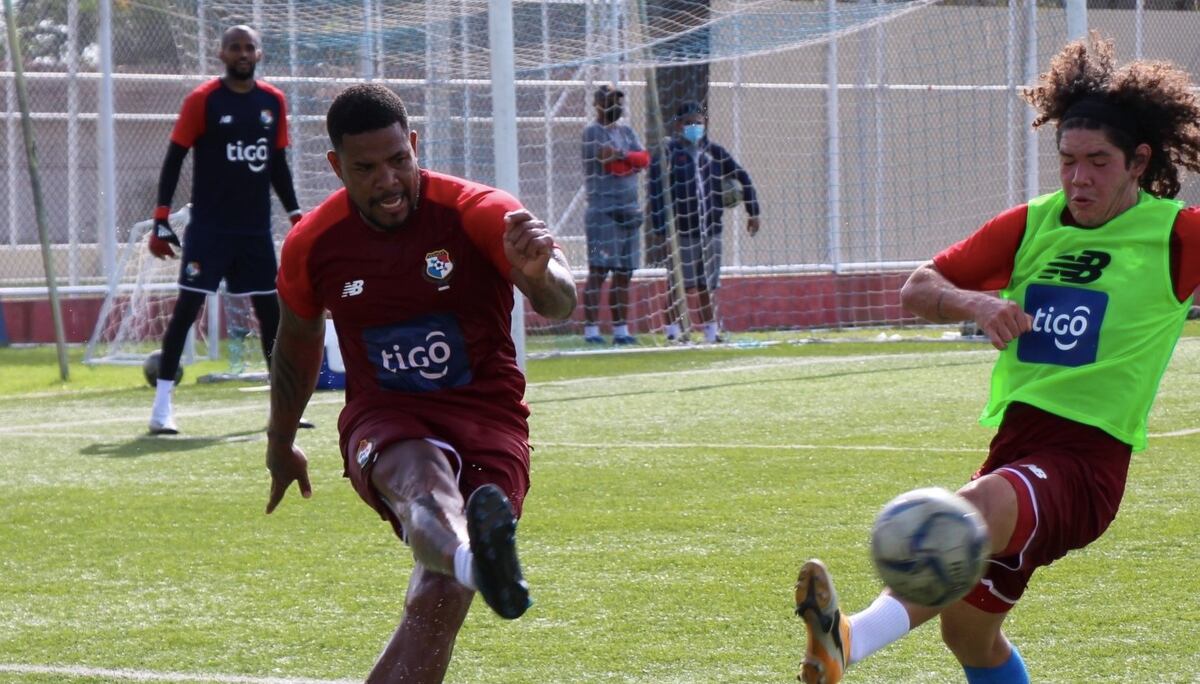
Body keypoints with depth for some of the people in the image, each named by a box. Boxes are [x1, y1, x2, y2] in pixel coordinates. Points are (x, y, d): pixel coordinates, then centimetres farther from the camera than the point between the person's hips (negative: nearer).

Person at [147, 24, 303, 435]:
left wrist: (295, 215, 12)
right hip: (208, 227, -5)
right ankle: (162, 406, -8)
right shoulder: (202, 100, -7)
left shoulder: (273, 102, 7)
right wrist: (161, 221, -11)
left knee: (270, 311, 7)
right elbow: (174, 159, -6)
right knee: (187, 308, -9)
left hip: (256, 228, 5)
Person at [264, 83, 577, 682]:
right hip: (383, 419, 0)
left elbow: (559, 305, -25)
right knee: (420, 474, -39)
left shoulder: (477, 213, -9)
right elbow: (296, 347, 20)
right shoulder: (312, 245, 0)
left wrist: (540, 274, -49)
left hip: (486, 417, 0)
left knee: (441, 599, -21)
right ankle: (472, 556, -74)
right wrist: (280, 447, 31)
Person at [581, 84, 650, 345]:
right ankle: (591, 330, -13)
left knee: (624, 272, 9)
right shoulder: (593, 132, -5)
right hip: (602, 211, -8)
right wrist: (632, 160, -1)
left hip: (629, 211, 8)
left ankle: (620, 330, 14)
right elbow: (611, 162, -17)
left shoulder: (626, 132, 17)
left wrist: (622, 155, -14)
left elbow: (644, 159, 2)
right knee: (598, 271, -11)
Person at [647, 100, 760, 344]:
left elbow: (742, 177, 16)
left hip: (710, 229, 4)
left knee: (706, 285, 9)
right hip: (680, 231, -4)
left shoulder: (714, 152, 8)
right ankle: (673, 331, 3)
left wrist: (752, 212, 11)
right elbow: (656, 193, -10)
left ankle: (710, 332, 14)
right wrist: (659, 231, -16)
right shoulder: (667, 153, -5)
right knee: (679, 285, -4)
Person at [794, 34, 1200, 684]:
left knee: (980, 506, -37)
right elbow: (917, 289, 12)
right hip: (1014, 442, 7)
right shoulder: (1033, 225, 12)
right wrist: (975, 303, -8)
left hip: (1086, 463, -7)